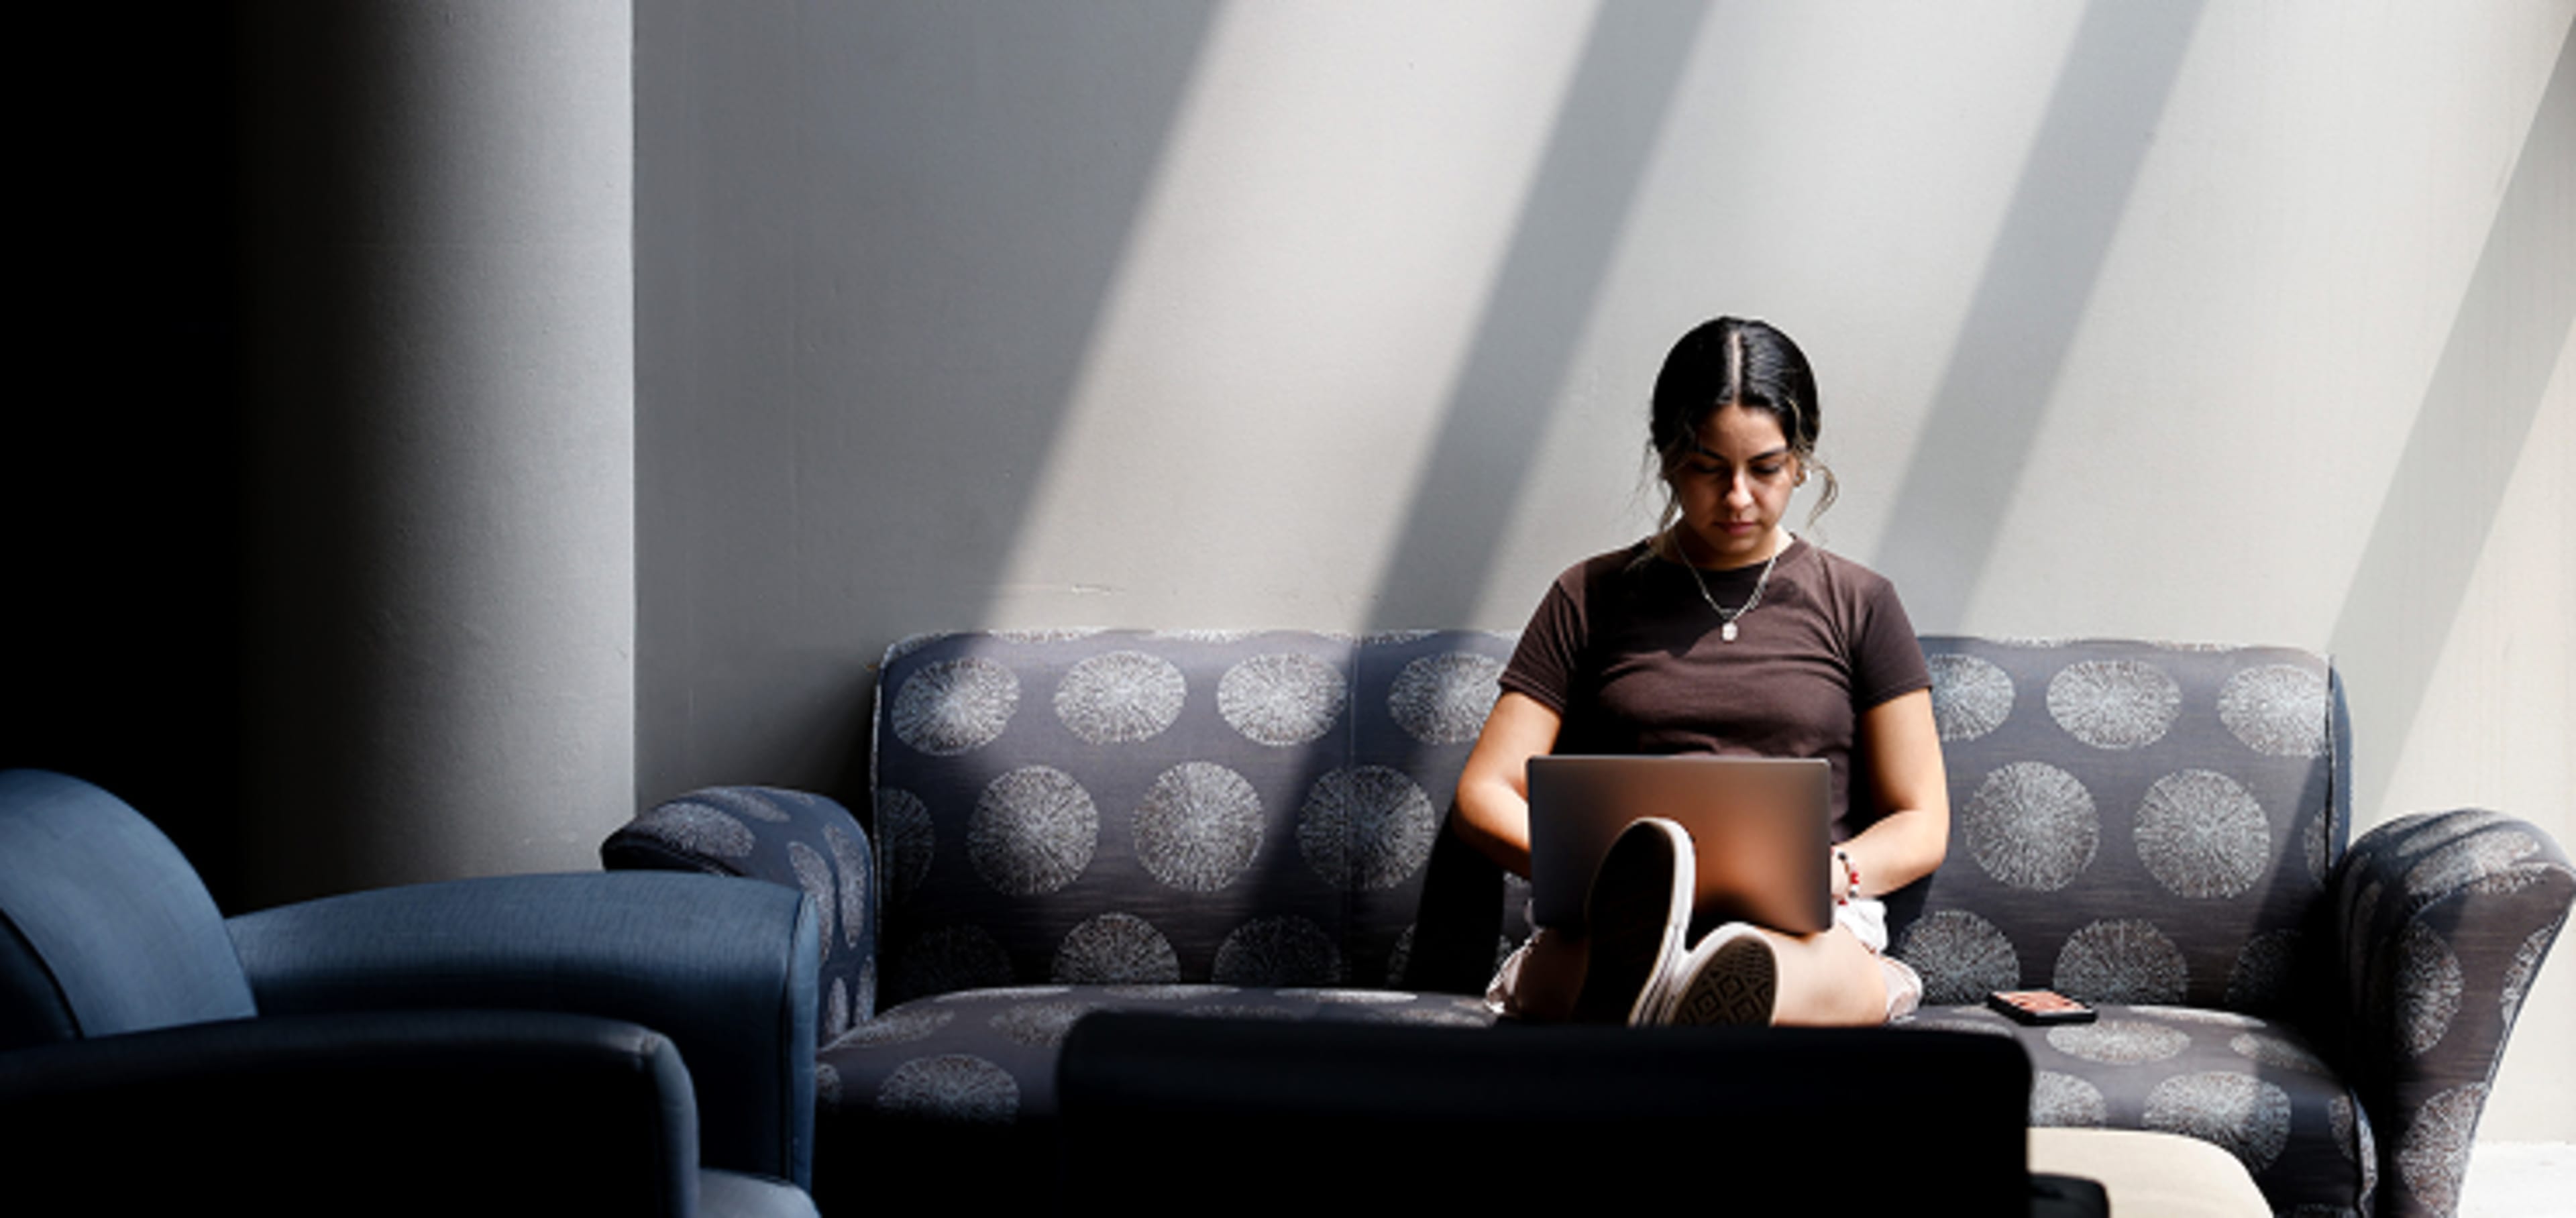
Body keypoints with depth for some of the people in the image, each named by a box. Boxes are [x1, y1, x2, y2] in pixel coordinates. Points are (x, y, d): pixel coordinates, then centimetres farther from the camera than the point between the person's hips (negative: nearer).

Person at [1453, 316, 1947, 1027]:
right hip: (1596, 925, 0)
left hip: (1805, 930, 0)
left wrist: (1828, 874, -7)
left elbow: (1921, 827, 17)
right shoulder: (1593, 598, 19)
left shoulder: (1856, 605, 19)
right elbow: (1484, 795, 14)